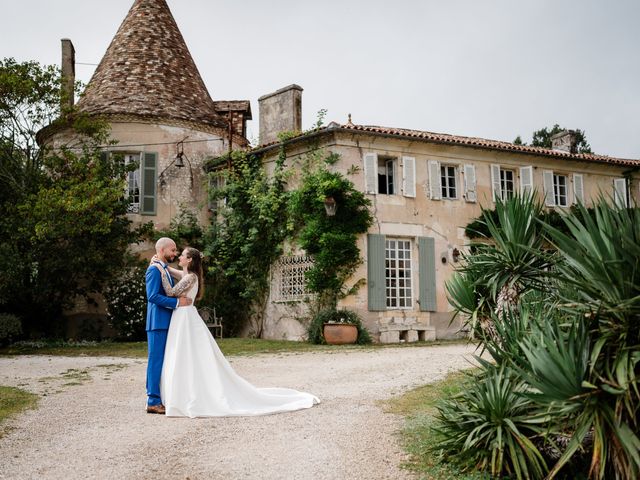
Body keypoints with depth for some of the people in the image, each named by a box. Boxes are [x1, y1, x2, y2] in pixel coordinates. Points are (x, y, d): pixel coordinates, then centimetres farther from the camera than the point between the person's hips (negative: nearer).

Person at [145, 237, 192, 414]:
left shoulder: (165, 269, 18)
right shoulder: (154, 270, -12)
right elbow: (153, 296, -21)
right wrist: (177, 302, -19)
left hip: (166, 323, 10)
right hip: (158, 322, -10)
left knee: (164, 361, 11)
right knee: (156, 360, -6)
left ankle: (161, 398, 17)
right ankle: (153, 401, -2)